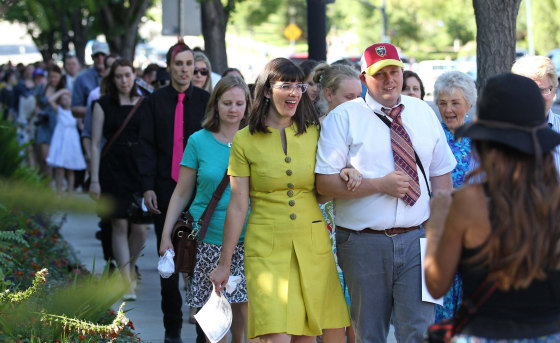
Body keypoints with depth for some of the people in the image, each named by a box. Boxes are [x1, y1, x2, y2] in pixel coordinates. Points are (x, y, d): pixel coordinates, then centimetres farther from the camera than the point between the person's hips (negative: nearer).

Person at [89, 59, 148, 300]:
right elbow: (96, 143, 4)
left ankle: (130, 268, 26)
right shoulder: (103, 105, 4)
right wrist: (94, 179, -2)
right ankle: (127, 282, -1)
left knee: (140, 228, -2)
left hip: (140, 170, 1)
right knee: (119, 226, -4)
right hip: (113, 169, -1)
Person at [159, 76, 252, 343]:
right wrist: (166, 234, 4)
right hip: (209, 240, 0)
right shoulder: (199, 141, 4)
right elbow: (181, 193, 9)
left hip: (247, 239, 0)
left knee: (246, 306, -6)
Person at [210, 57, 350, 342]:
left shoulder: (313, 134, 9)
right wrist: (224, 264, 1)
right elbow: (238, 206, 1)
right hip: (266, 247, -3)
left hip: (311, 244, 3)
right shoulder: (245, 140, 1)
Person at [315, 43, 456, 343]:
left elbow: (441, 174, 14)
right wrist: (380, 185, -14)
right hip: (364, 244, -2)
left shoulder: (423, 113, 12)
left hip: (416, 239, 2)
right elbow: (325, 183, -8)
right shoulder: (343, 118, -1)